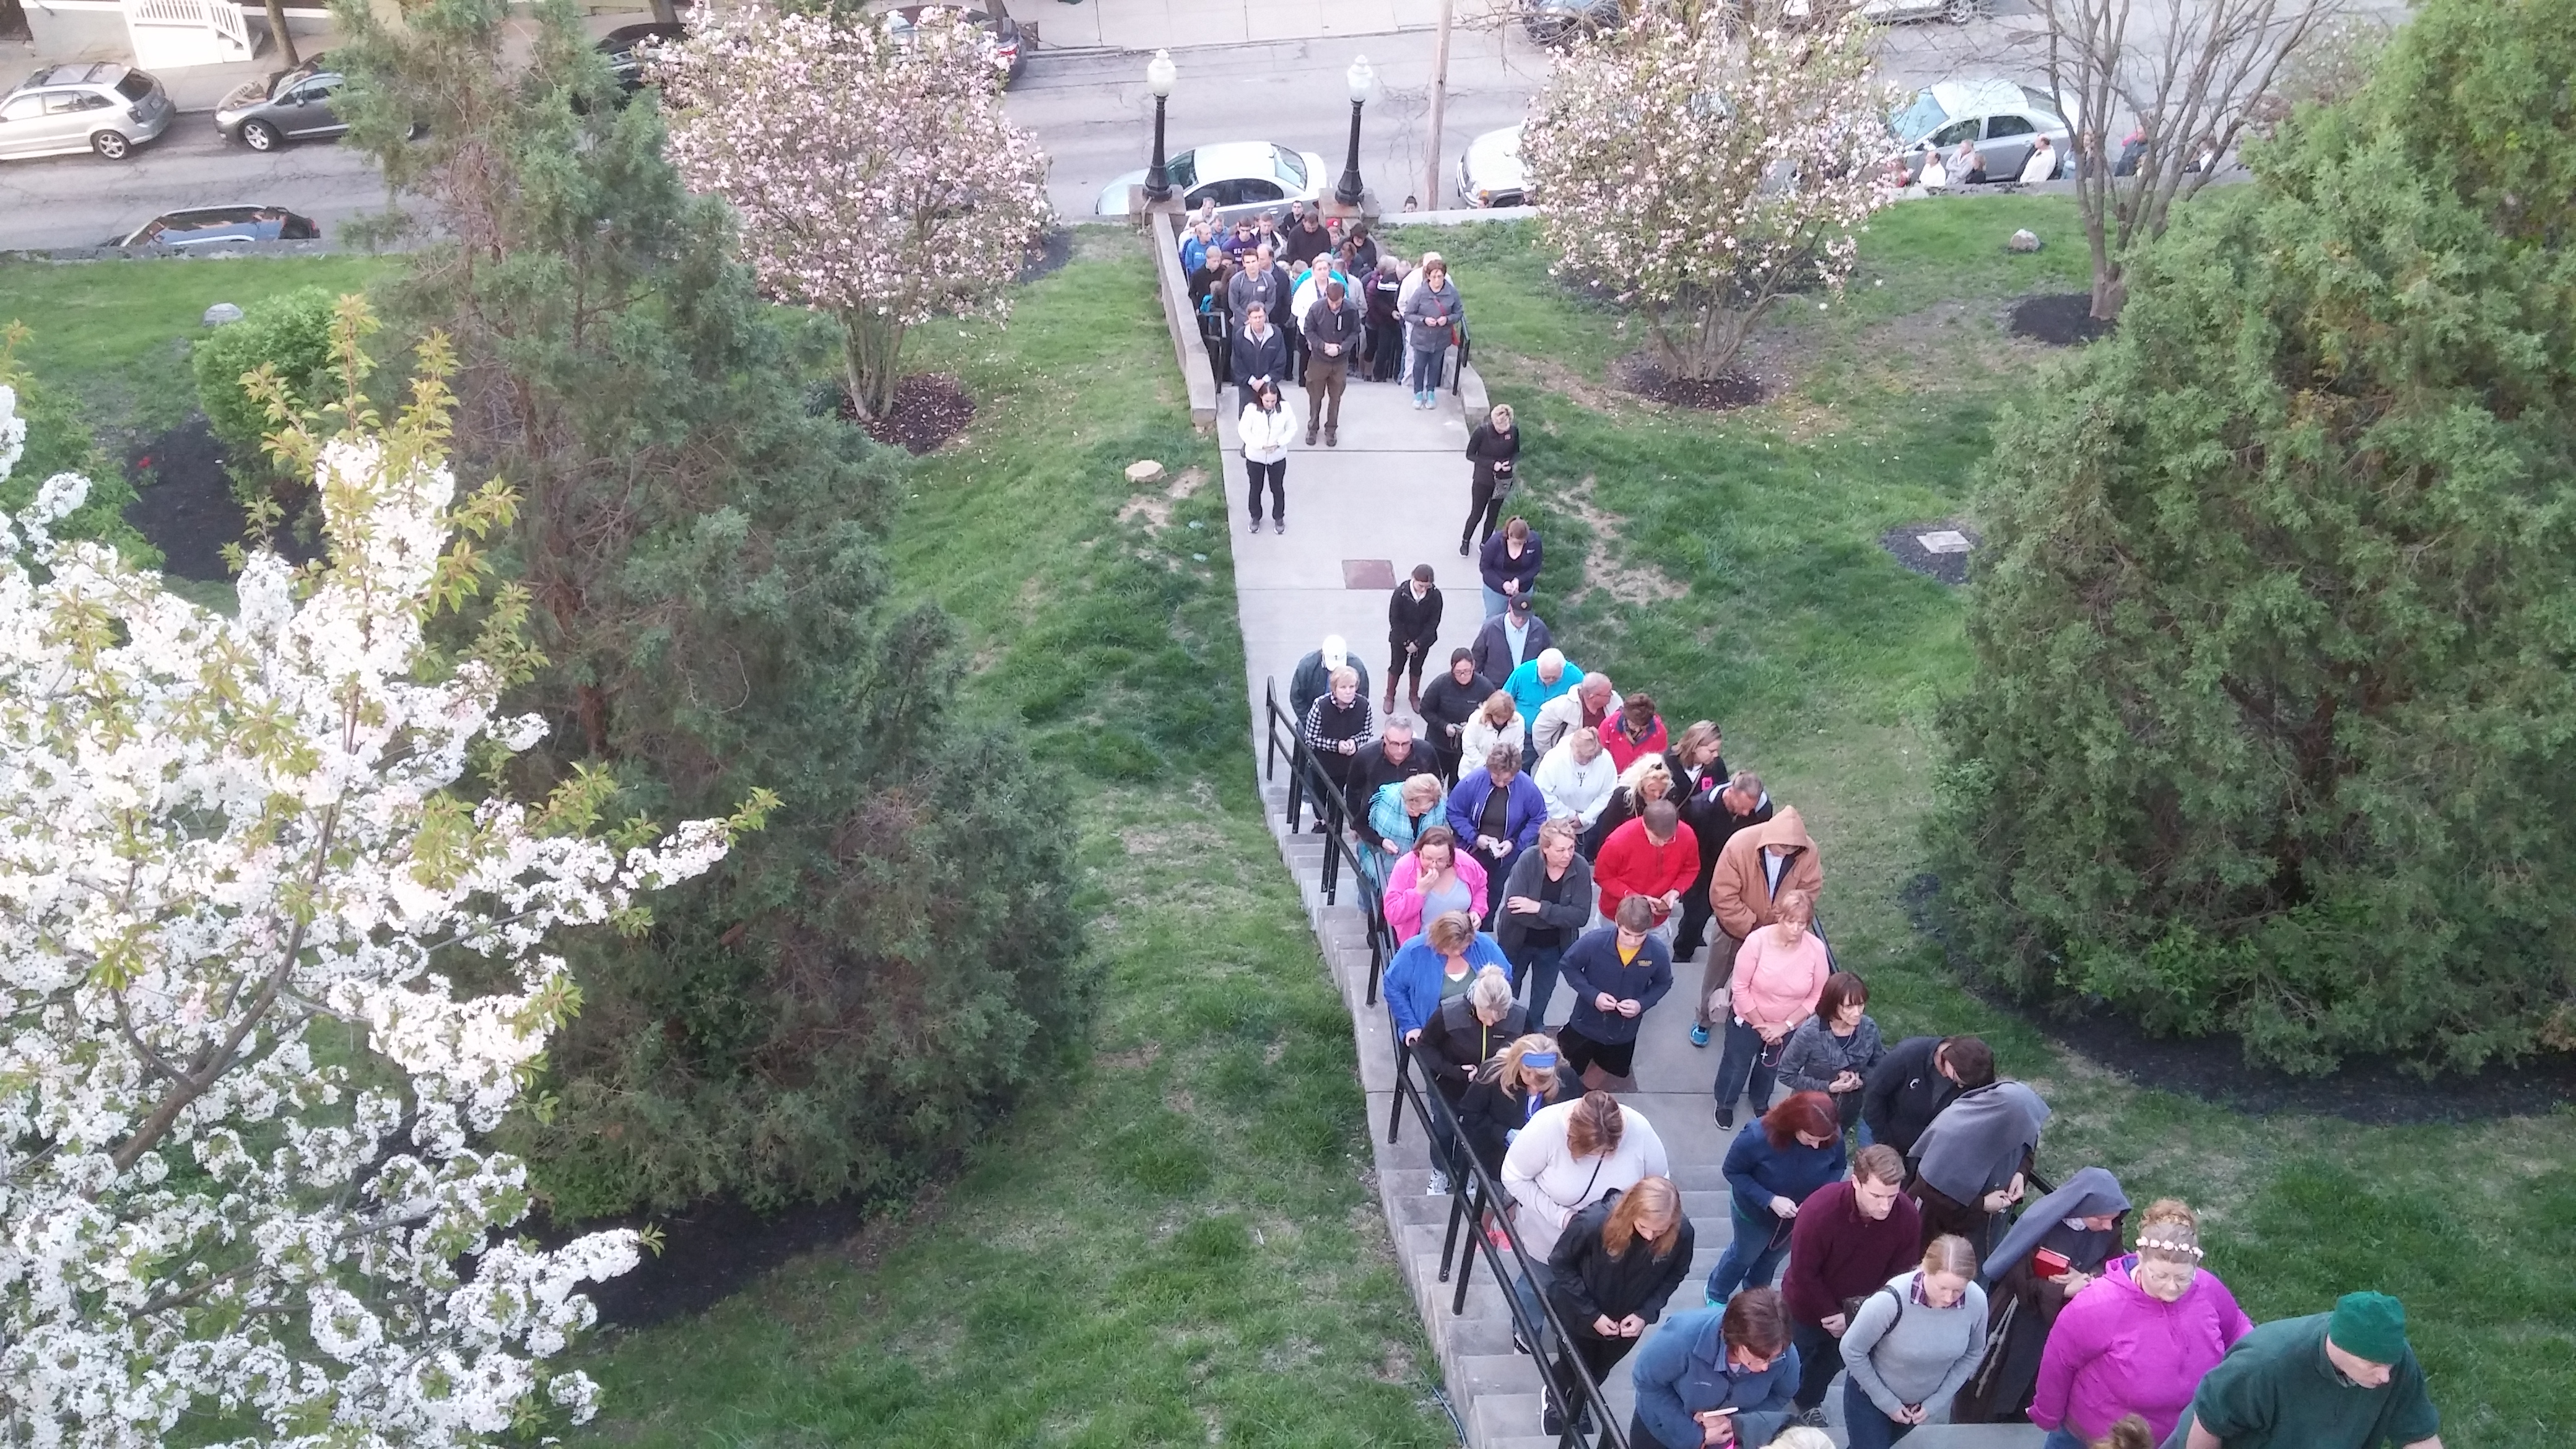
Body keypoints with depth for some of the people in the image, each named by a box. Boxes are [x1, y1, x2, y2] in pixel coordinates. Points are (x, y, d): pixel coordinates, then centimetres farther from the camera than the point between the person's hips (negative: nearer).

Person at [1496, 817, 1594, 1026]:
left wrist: (1540, 908, -34)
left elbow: (1581, 915, -26)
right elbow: (1514, 909, -33)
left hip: (1554, 946, 2)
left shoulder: (1580, 868, -23)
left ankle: (1535, 1027, 53)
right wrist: (1561, 918, -29)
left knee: (1543, 993, 26)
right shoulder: (1527, 861, -28)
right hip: (1518, 941, -2)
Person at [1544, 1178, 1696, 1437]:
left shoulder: (1682, 1233, -30)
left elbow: (1675, 1275, -9)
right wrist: (1591, 1314, -22)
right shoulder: (1593, 1222, -39)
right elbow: (1561, 1265, -21)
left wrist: (1647, 1313, -18)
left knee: (1598, 1370, 28)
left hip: (1629, 1320, 3)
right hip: (1581, 1313, -3)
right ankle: (1556, 1395, 57)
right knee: (1575, 1369, 23)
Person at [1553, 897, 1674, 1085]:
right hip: (1586, 1024, -2)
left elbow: (1663, 983, -4)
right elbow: (1567, 965, -13)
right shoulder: (1593, 942, -30)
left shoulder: (1658, 953, -24)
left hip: (1624, 1031, 2)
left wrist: (1642, 1004, -21)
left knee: (1617, 1072, 28)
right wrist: (1592, 995, -24)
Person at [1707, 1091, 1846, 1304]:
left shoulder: (1834, 1138, -30)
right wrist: (1770, 1200, -36)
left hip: (1802, 1216, 3)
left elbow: (1839, 1167, -9)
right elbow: (1733, 1172, -24)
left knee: (1773, 1257, 31)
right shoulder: (1758, 1136, -39)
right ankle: (1716, 1293, 55)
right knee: (1745, 1255, 25)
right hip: (1756, 1212, -3)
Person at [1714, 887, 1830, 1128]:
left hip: (1788, 1025, 2)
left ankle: (1760, 1102, 58)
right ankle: (1725, 1104, 49)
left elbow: (1818, 996, -14)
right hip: (1748, 1019, -2)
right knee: (1736, 1065, 20)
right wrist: (1761, 1025, -16)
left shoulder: (1816, 948, -24)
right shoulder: (1757, 941, -30)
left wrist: (1786, 1025, -17)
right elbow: (1740, 988, -22)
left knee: (1771, 1067, 28)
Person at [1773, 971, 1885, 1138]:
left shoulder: (1869, 1029, -18)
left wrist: (1861, 1080, -21)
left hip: (1851, 1110, 3)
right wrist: (1828, 1087, -25)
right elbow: (1786, 1075, -19)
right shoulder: (1810, 1033, -29)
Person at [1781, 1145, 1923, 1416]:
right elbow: (1803, 1273, -25)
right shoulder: (1819, 1210, -39)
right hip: (1808, 1304, -3)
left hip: (1857, 1310, 3)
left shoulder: (1908, 1217, -30)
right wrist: (1831, 1313, -19)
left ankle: (1807, 1404, 58)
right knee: (1792, 1363, 21)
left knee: (1831, 1363, 28)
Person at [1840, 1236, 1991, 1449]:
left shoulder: (1976, 1302, -26)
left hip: (1922, 1401, 4)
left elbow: (1972, 1353, -5)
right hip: (1870, 1394, -4)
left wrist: (1937, 1402, -6)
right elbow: (1852, 1350, -23)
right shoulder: (1892, 1300, -38)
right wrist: (1886, 1401, -16)